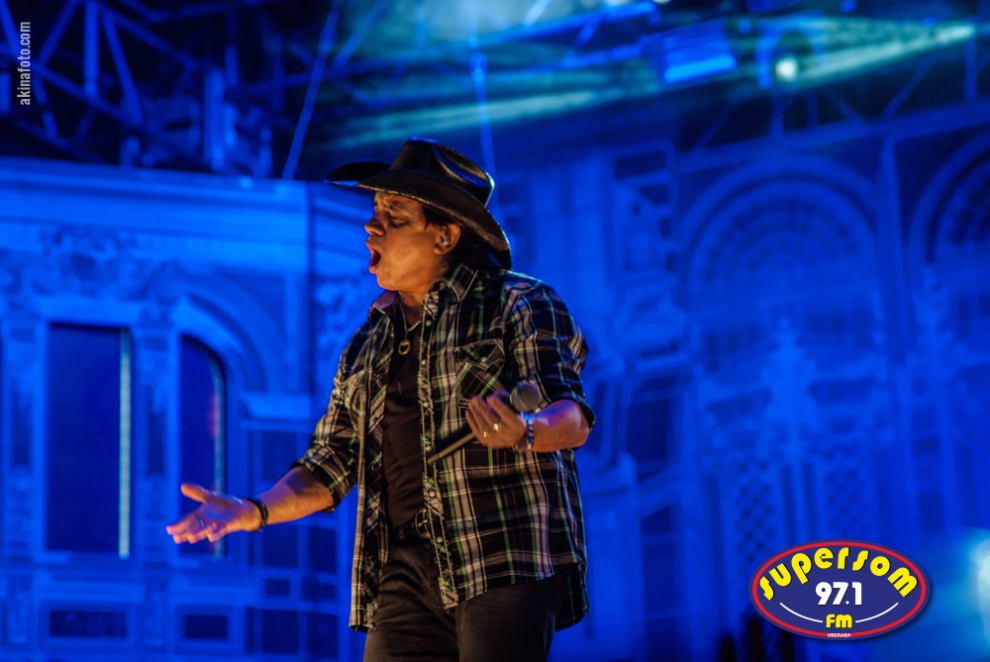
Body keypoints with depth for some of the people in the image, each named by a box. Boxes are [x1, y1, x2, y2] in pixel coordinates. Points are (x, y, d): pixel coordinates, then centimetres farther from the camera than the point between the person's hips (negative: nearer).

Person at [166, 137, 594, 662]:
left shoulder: (519, 304, 2)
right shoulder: (368, 344, 21)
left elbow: (572, 414, -11)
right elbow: (333, 463, 21)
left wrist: (525, 433, -34)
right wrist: (253, 513, 5)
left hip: (507, 564, -5)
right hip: (406, 571, 5)